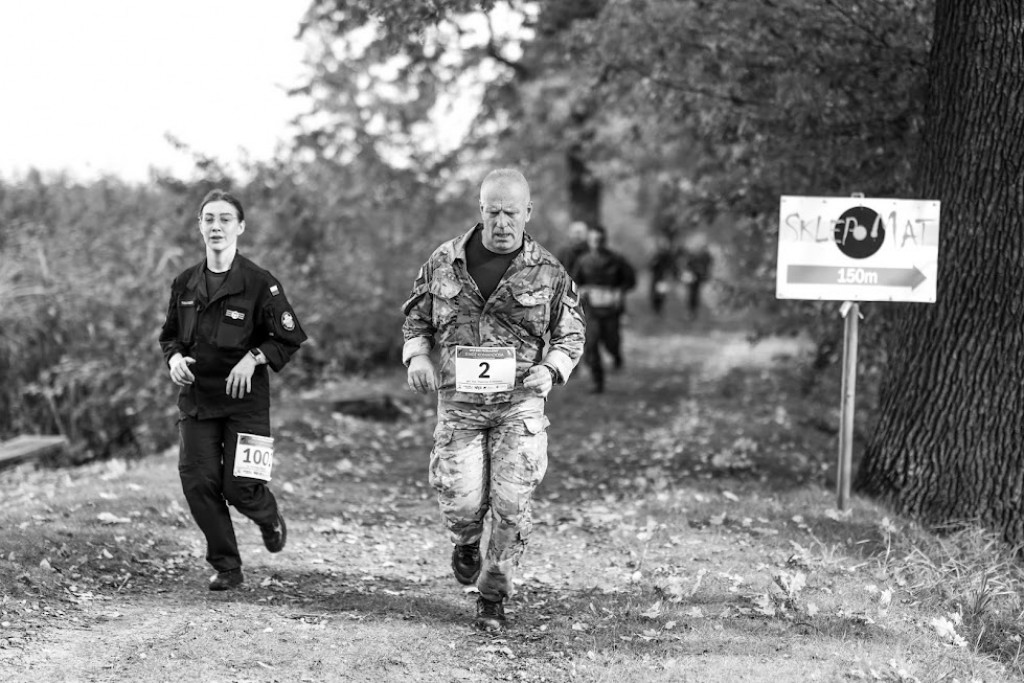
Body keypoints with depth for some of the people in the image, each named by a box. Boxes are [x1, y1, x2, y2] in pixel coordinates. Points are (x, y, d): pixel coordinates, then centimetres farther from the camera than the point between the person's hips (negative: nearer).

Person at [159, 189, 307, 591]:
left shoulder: (259, 283, -7)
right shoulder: (185, 284, 6)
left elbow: (290, 338, -3)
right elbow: (169, 335, 18)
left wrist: (253, 358, -17)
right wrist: (175, 358, -3)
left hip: (245, 397, -4)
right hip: (196, 397, 4)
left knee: (239, 487, -9)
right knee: (198, 483, -6)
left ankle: (270, 519, 29)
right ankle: (226, 568, 9)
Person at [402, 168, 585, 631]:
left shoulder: (547, 272, 1)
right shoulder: (444, 262, 3)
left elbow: (572, 333, 9)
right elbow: (416, 318, 15)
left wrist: (551, 369, -10)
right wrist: (417, 356, -4)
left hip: (519, 402, 0)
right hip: (458, 401, 1)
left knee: (511, 504, -6)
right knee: (461, 501, -9)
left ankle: (493, 595, 11)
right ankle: (466, 543, 28)